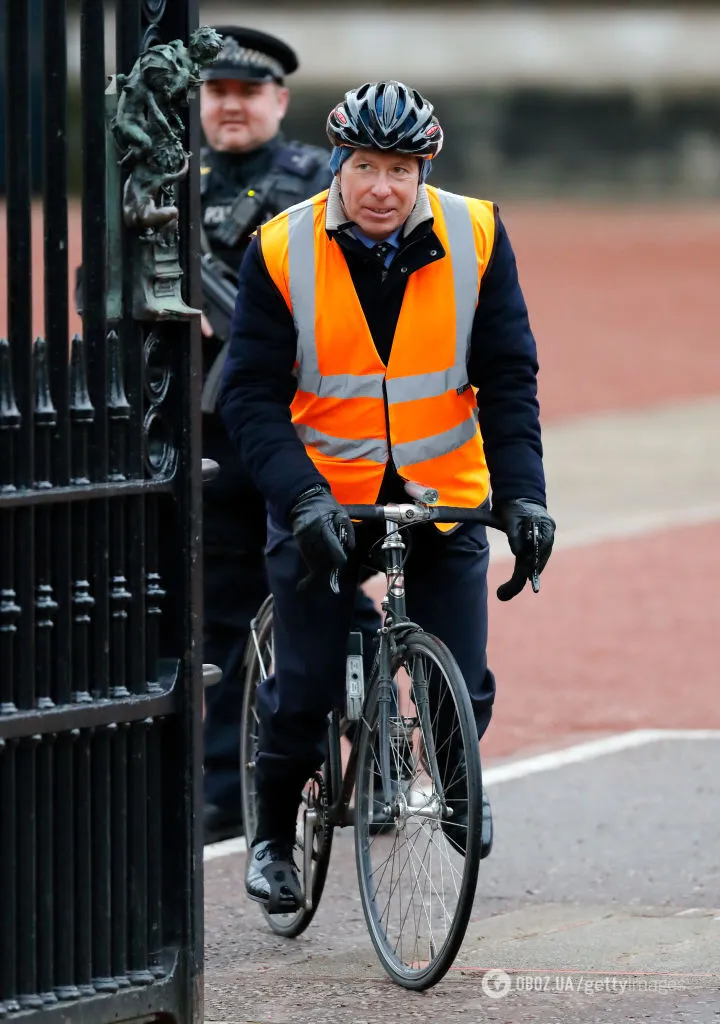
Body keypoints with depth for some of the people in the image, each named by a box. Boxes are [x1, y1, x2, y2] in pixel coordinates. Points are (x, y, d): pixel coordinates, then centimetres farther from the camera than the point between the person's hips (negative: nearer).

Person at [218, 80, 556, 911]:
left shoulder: (475, 237, -8)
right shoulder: (283, 251, -13)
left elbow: (507, 378, -5)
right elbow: (252, 397, -13)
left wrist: (521, 494, -16)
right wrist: (302, 498, -27)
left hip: (444, 492, 1)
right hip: (323, 491, -1)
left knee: (461, 688, -4)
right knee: (304, 688, -5)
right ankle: (274, 833, 20)